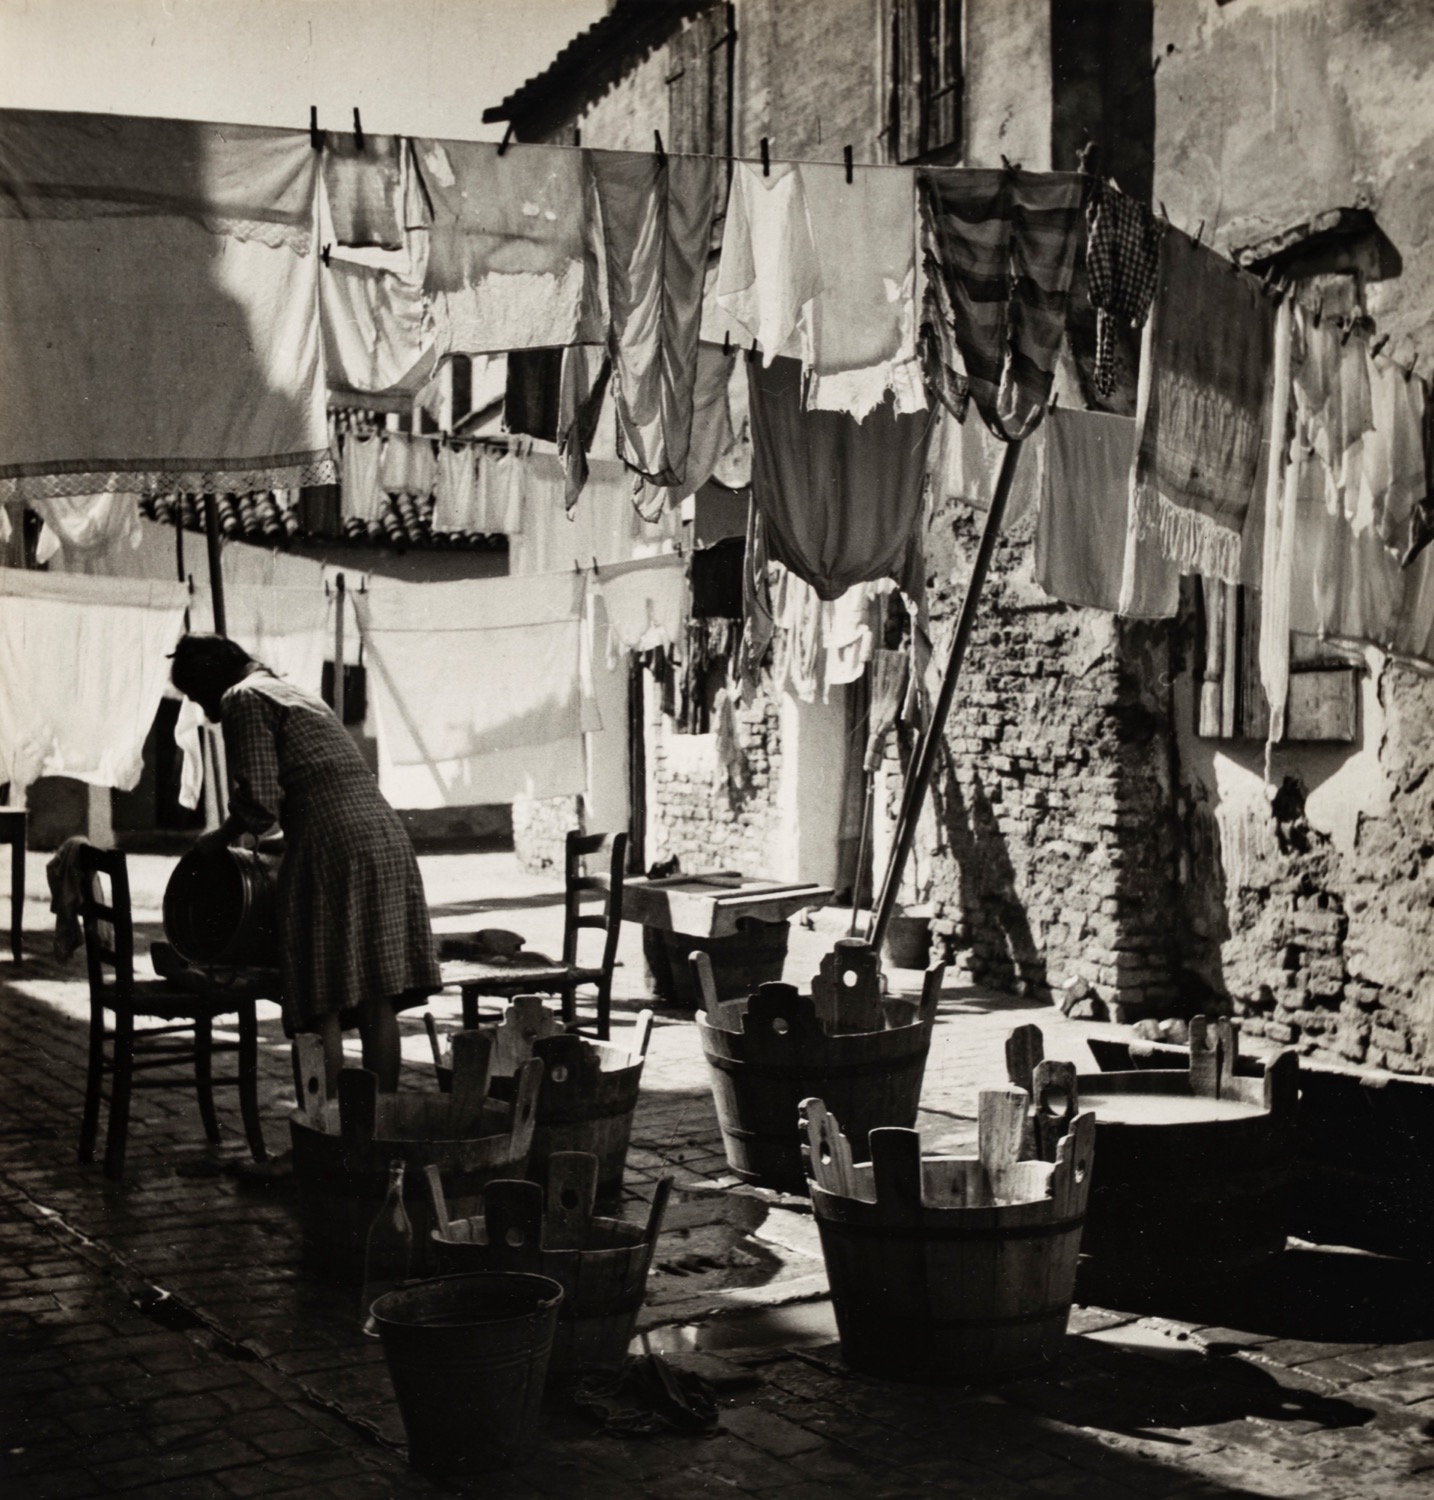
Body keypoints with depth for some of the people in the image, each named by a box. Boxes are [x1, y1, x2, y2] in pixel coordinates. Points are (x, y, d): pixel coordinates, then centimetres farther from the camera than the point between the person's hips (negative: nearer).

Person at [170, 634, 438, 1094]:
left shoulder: (243, 700, 2)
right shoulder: (295, 693, 29)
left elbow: (258, 800, -9)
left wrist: (222, 837, 10)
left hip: (332, 844, -8)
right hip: (385, 832, 8)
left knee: (322, 1007, -4)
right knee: (377, 1002, 8)